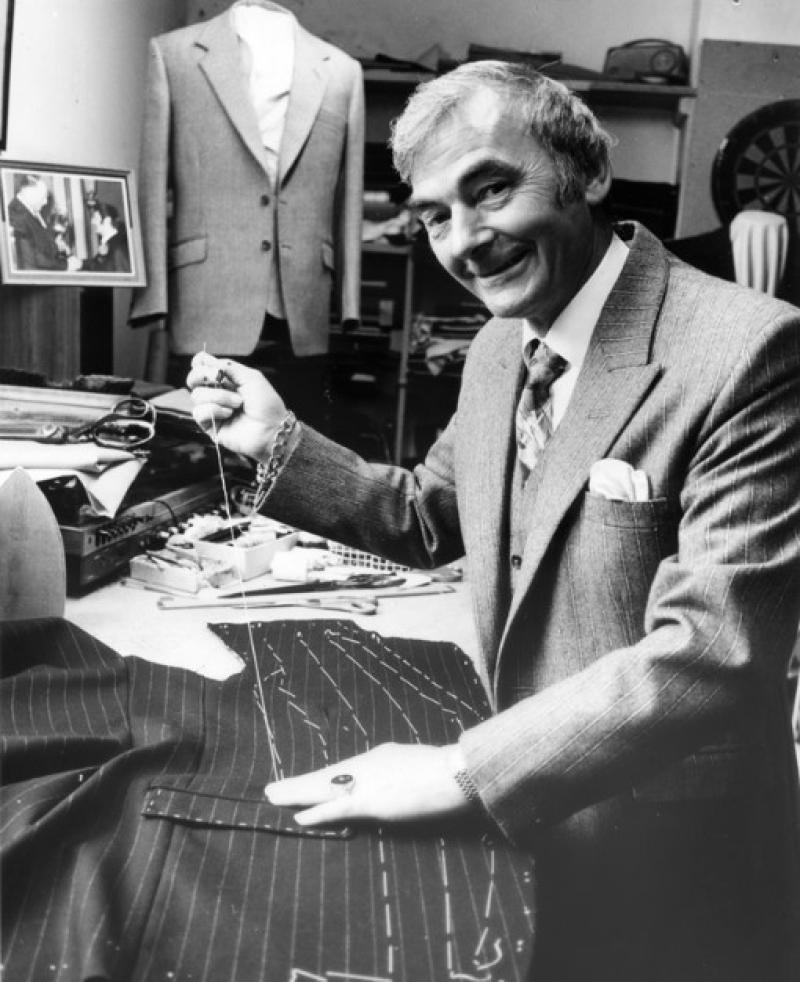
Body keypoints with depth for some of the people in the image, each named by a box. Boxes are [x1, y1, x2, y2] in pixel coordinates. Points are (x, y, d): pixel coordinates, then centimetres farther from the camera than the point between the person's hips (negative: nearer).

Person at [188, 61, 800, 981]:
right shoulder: (499, 348, 2)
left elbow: (711, 654, -28)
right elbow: (428, 518, 14)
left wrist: (463, 770, -27)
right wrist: (279, 441, 0)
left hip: (666, 863, -6)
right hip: (524, 825, 7)